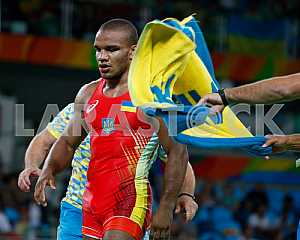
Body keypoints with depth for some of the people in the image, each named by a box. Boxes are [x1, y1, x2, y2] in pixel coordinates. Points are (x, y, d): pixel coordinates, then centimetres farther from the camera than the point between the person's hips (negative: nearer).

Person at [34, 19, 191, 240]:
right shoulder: (88, 94, 14)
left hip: (130, 201, -7)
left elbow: (177, 150, -7)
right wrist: (49, 170, 2)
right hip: (91, 203, 7)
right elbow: (68, 143, 24)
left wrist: (167, 208, -13)